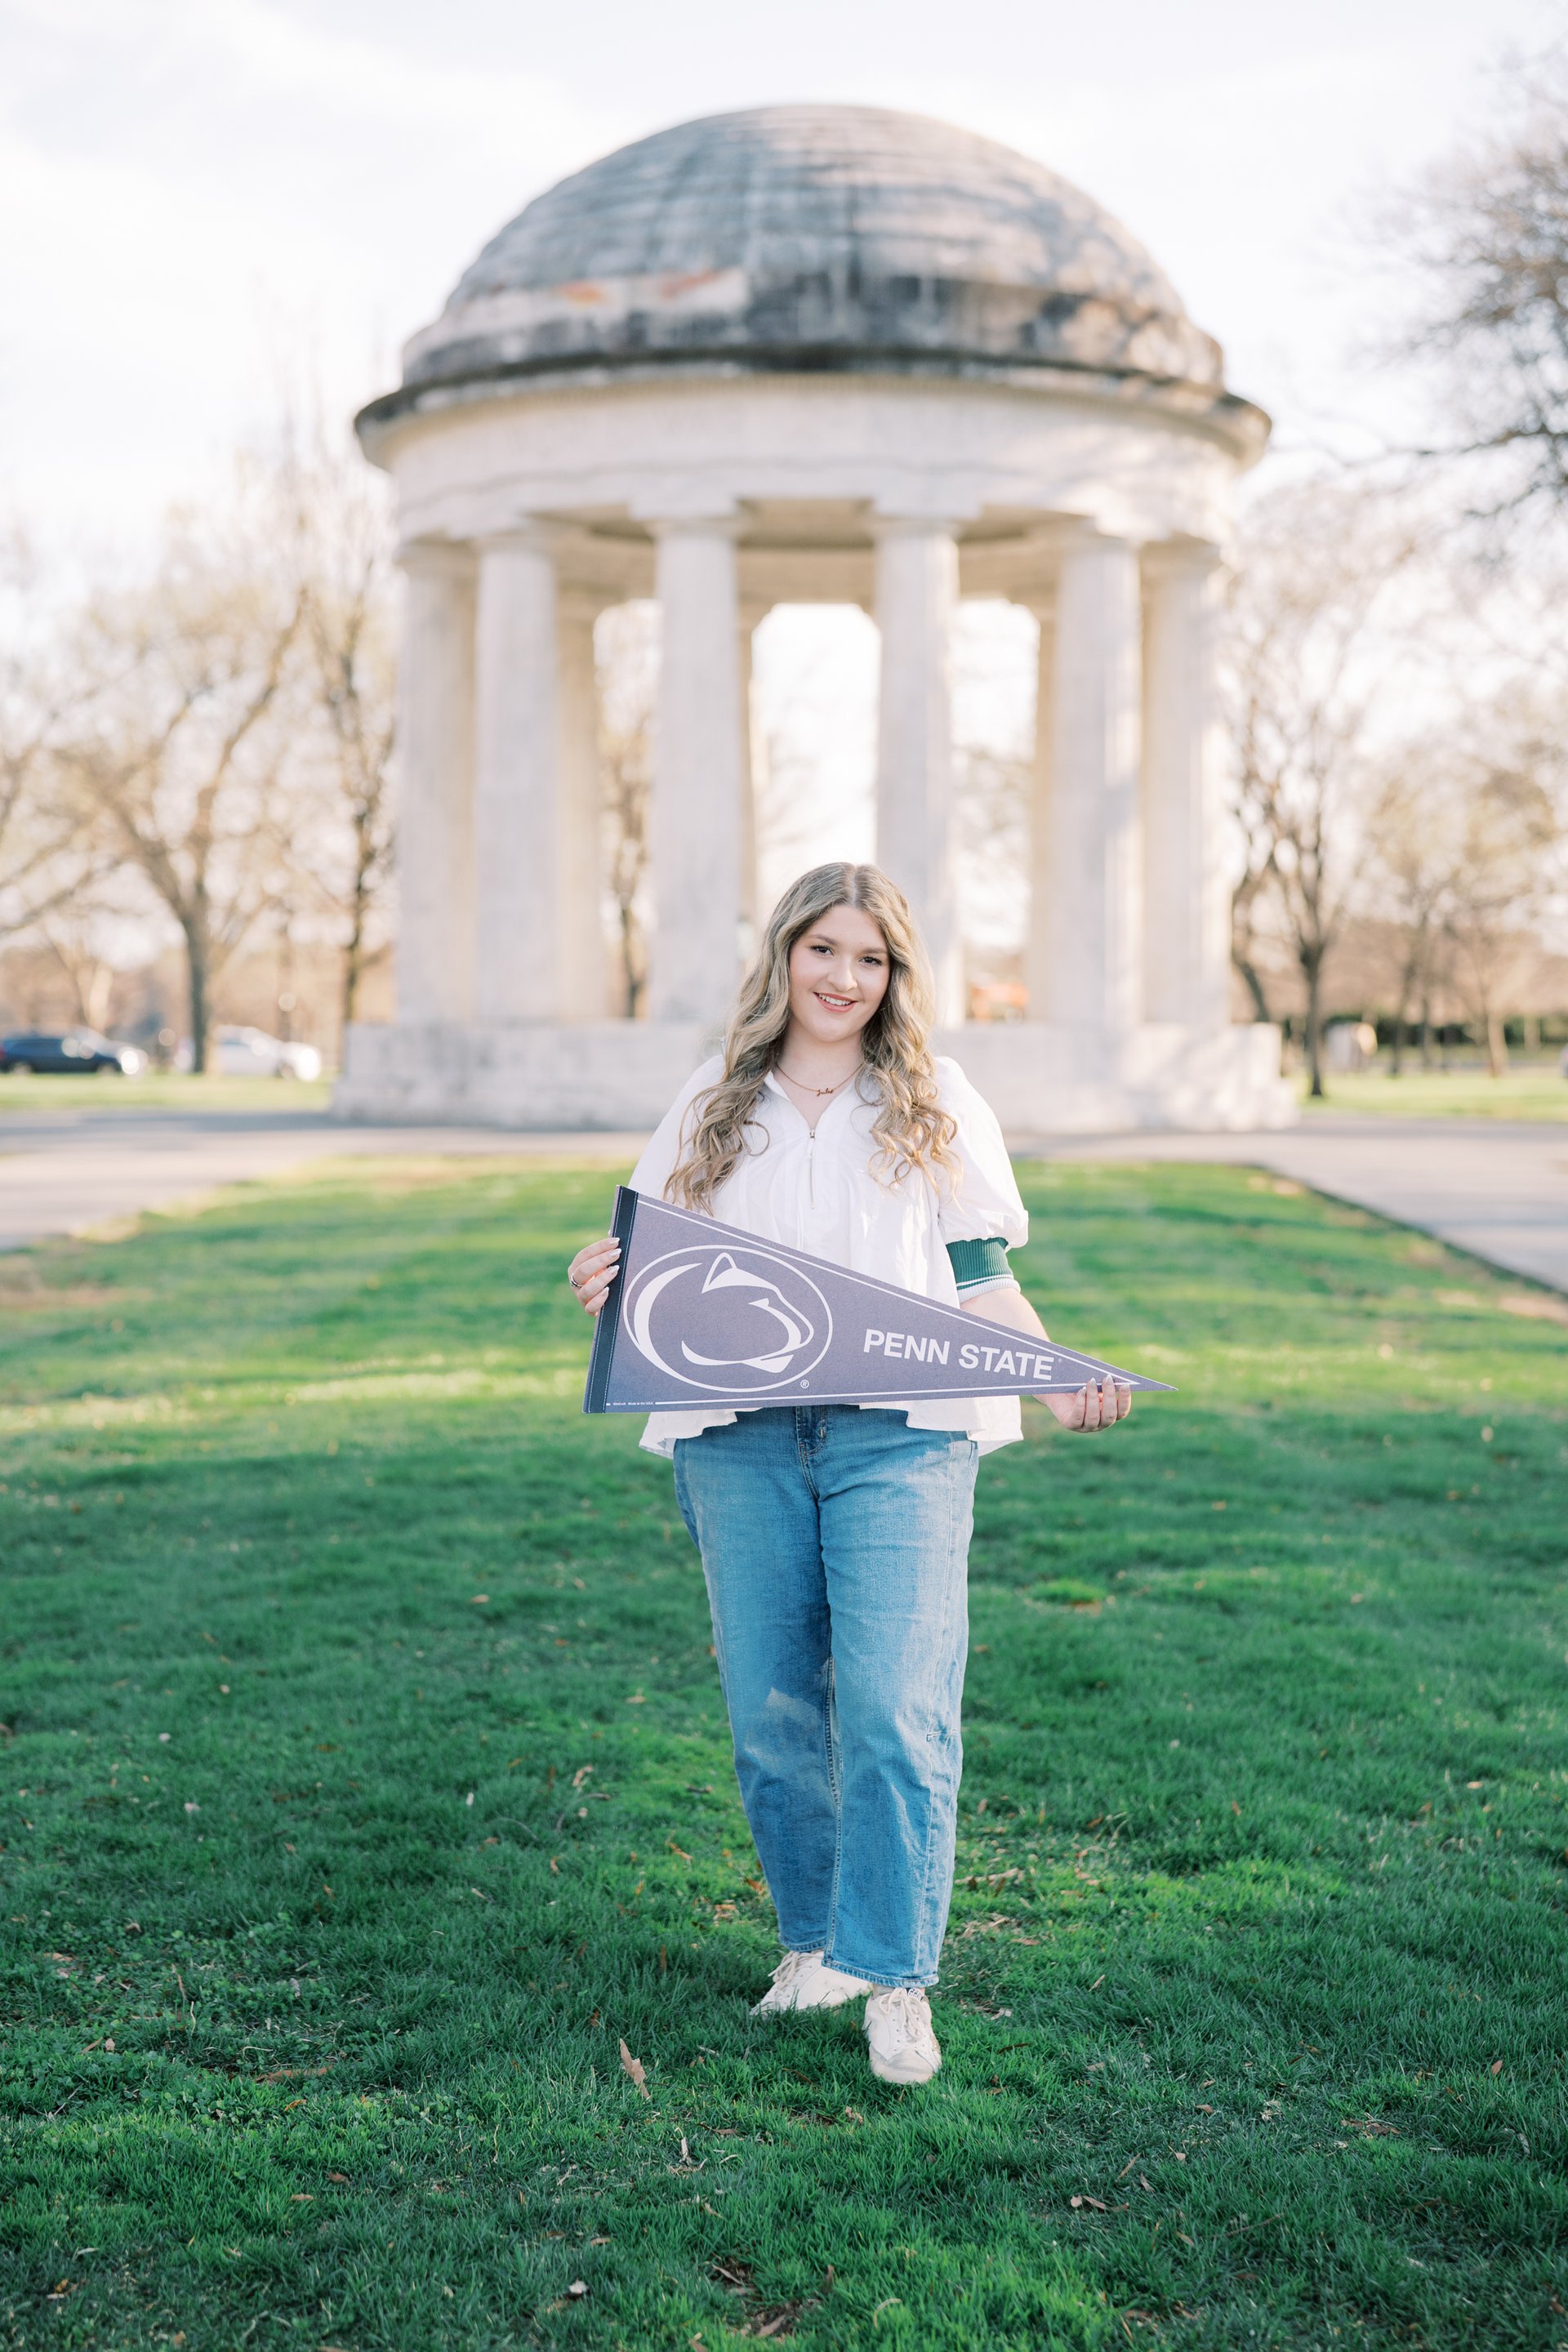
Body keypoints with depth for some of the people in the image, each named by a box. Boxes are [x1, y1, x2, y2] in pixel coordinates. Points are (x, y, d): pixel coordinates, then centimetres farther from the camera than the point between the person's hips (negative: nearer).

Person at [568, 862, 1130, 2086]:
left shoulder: (938, 1101, 9)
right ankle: (814, 1941, 23)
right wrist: (609, 1283, -7)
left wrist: (1063, 1377, -10)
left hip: (899, 1435, -2)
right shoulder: (714, 1102, 14)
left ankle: (895, 1976, -3)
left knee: (897, 1709, -12)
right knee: (771, 1712, 6)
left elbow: (983, 1280, 7)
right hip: (739, 1437, 2)